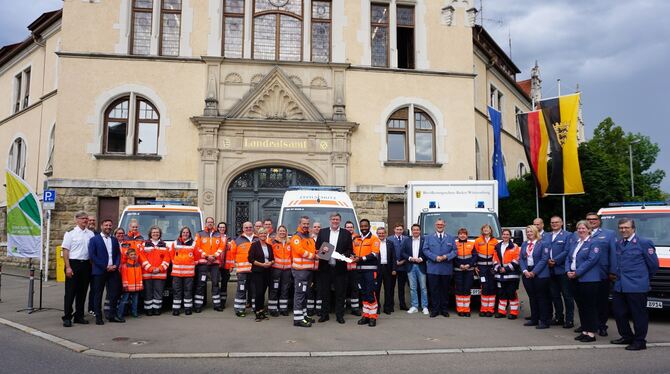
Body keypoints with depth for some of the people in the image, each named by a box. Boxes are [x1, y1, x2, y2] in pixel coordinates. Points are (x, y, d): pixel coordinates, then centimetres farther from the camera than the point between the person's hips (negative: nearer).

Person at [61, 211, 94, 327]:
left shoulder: (90, 234, 8)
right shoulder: (70, 233, -3)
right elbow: (65, 251, -6)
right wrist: (68, 267, -12)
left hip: (86, 264, 4)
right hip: (73, 263, -4)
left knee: (82, 291, 10)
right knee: (70, 292, 0)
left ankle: (79, 316, 19)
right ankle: (67, 318, 6)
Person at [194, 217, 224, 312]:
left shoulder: (218, 235, 12)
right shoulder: (200, 234, 5)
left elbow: (221, 247, 6)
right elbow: (197, 247, -2)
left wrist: (215, 255, -9)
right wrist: (206, 256, -11)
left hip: (215, 262, 2)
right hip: (203, 262, -2)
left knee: (215, 283, 5)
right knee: (201, 284, -3)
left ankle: (217, 304, 10)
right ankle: (198, 305, 1)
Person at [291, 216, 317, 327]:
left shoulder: (310, 237, 21)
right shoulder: (296, 237, -6)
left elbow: (313, 250, 22)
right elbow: (299, 250, -19)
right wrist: (313, 255, -13)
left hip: (309, 268, 9)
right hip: (300, 269, -9)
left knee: (305, 294, 16)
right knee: (299, 293, -10)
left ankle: (303, 315, 26)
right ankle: (298, 319, -10)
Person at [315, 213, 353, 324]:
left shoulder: (346, 233, 6)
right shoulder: (322, 232, 9)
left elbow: (350, 250, 4)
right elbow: (317, 248, 9)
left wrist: (343, 256, -14)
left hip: (339, 267, -1)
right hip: (325, 267, 1)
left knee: (340, 292, 3)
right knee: (324, 292, 7)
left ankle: (339, 315, 13)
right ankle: (324, 314, 18)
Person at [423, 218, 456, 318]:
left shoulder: (451, 238, 12)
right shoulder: (429, 238, 10)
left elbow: (454, 251, 6)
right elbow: (425, 250, 2)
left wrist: (446, 256, -11)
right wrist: (435, 257, -12)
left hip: (446, 269, 1)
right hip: (433, 269, -1)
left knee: (445, 290, 6)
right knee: (434, 290, 0)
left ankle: (444, 309, 16)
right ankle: (435, 309, 7)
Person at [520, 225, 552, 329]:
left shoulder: (542, 244, -5)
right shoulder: (524, 244, 12)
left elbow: (544, 259, -12)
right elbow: (521, 259, 10)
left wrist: (534, 272, -14)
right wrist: (525, 271, -6)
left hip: (539, 274, -6)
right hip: (527, 274, 6)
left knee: (542, 297, -1)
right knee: (531, 297, 12)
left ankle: (544, 321, 5)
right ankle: (534, 319, 21)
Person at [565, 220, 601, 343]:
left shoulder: (593, 243, -7)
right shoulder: (573, 242, 16)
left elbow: (591, 260, -16)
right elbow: (568, 258, 14)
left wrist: (577, 272, -16)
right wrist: (568, 271, -3)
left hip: (588, 280, -7)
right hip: (574, 279, 7)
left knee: (590, 307, -2)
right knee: (580, 306, 12)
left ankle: (591, 333, 5)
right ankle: (584, 331, 21)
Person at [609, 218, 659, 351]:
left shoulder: (644, 243, -6)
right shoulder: (618, 244, 14)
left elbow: (653, 264, -2)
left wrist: (644, 277, 8)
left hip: (636, 286, -7)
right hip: (619, 286, 7)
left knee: (638, 314, 1)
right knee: (618, 312, 12)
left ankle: (640, 341, 12)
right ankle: (627, 336, 28)